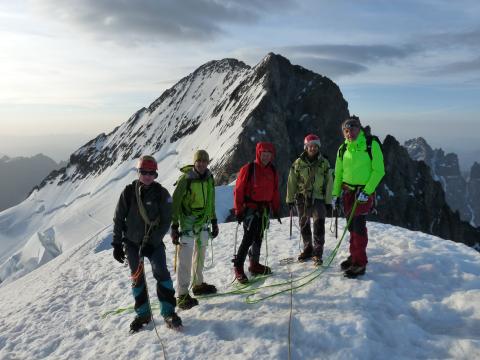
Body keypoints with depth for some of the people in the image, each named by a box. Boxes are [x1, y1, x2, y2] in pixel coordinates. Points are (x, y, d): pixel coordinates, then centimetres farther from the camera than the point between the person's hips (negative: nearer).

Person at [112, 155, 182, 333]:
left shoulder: (161, 193, -8)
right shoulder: (129, 192, -6)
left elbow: (166, 221, -9)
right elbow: (118, 219, 0)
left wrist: (152, 241, -16)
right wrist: (117, 244, -1)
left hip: (154, 242, -1)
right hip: (132, 242, 2)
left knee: (161, 273, -16)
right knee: (137, 278, 8)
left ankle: (168, 312, -5)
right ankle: (143, 314, 23)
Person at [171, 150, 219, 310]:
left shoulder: (209, 178, 4)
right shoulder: (186, 179, -16)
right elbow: (175, 203, -13)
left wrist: (214, 221, 16)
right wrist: (174, 226, -16)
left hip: (203, 223, 7)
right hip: (188, 223, -7)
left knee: (200, 254, 18)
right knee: (185, 258, -7)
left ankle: (198, 284, 35)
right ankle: (182, 295, 1)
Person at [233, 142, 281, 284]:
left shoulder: (272, 171, 9)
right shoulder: (248, 169, -9)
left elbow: (275, 192, 16)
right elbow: (239, 190, -9)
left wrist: (276, 210, 14)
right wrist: (238, 210, -11)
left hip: (264, 209, 6)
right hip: (250, 208, -6)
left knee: (258, 238, 14)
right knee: (248, 238, -11)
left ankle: (255, 265, 26)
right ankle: (238, 266, 1)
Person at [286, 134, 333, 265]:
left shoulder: (324, 163, 0)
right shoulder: (298, 163, 0)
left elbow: (328, 183, 2)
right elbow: (291, 182, 3)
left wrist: (328, 201, -1)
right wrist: (290, 199, 2)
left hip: (318, 198, -1)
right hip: (302, 198, 2)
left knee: (319, 225, -12)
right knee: (304, 225, 12)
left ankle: (318, 252, -3)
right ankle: (307, 249, 29)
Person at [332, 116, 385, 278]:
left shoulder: (371, 144, -9)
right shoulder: (343, 149, 5)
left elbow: (378, 170, -10)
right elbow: (338, 173, 14)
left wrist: (366, 191, -17)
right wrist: (335, 194, 9)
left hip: (364, 191, -5)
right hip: (347, 190, 5)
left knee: (358, 225, -9)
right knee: (352, 226, 10)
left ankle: (360, 263, -1)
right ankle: (355, 256, 24)